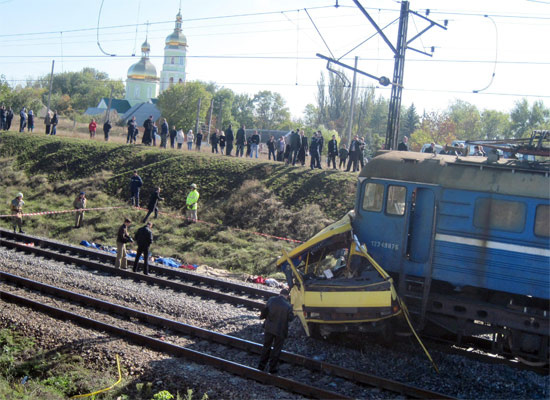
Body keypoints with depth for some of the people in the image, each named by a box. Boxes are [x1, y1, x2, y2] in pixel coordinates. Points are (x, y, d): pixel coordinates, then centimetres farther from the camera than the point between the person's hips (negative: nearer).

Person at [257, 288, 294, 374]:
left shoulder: (271, 300, -9)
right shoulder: (288, 306, -17)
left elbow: (265, 311, 1)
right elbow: (290, 318, -8)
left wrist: (262, 316, 22)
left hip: (269, 328, 3)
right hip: (280, 330, -3)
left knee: (266, 347, 19)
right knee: (276, 349, 11)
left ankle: (261, 366, 26)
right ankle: (272, 368, 17)